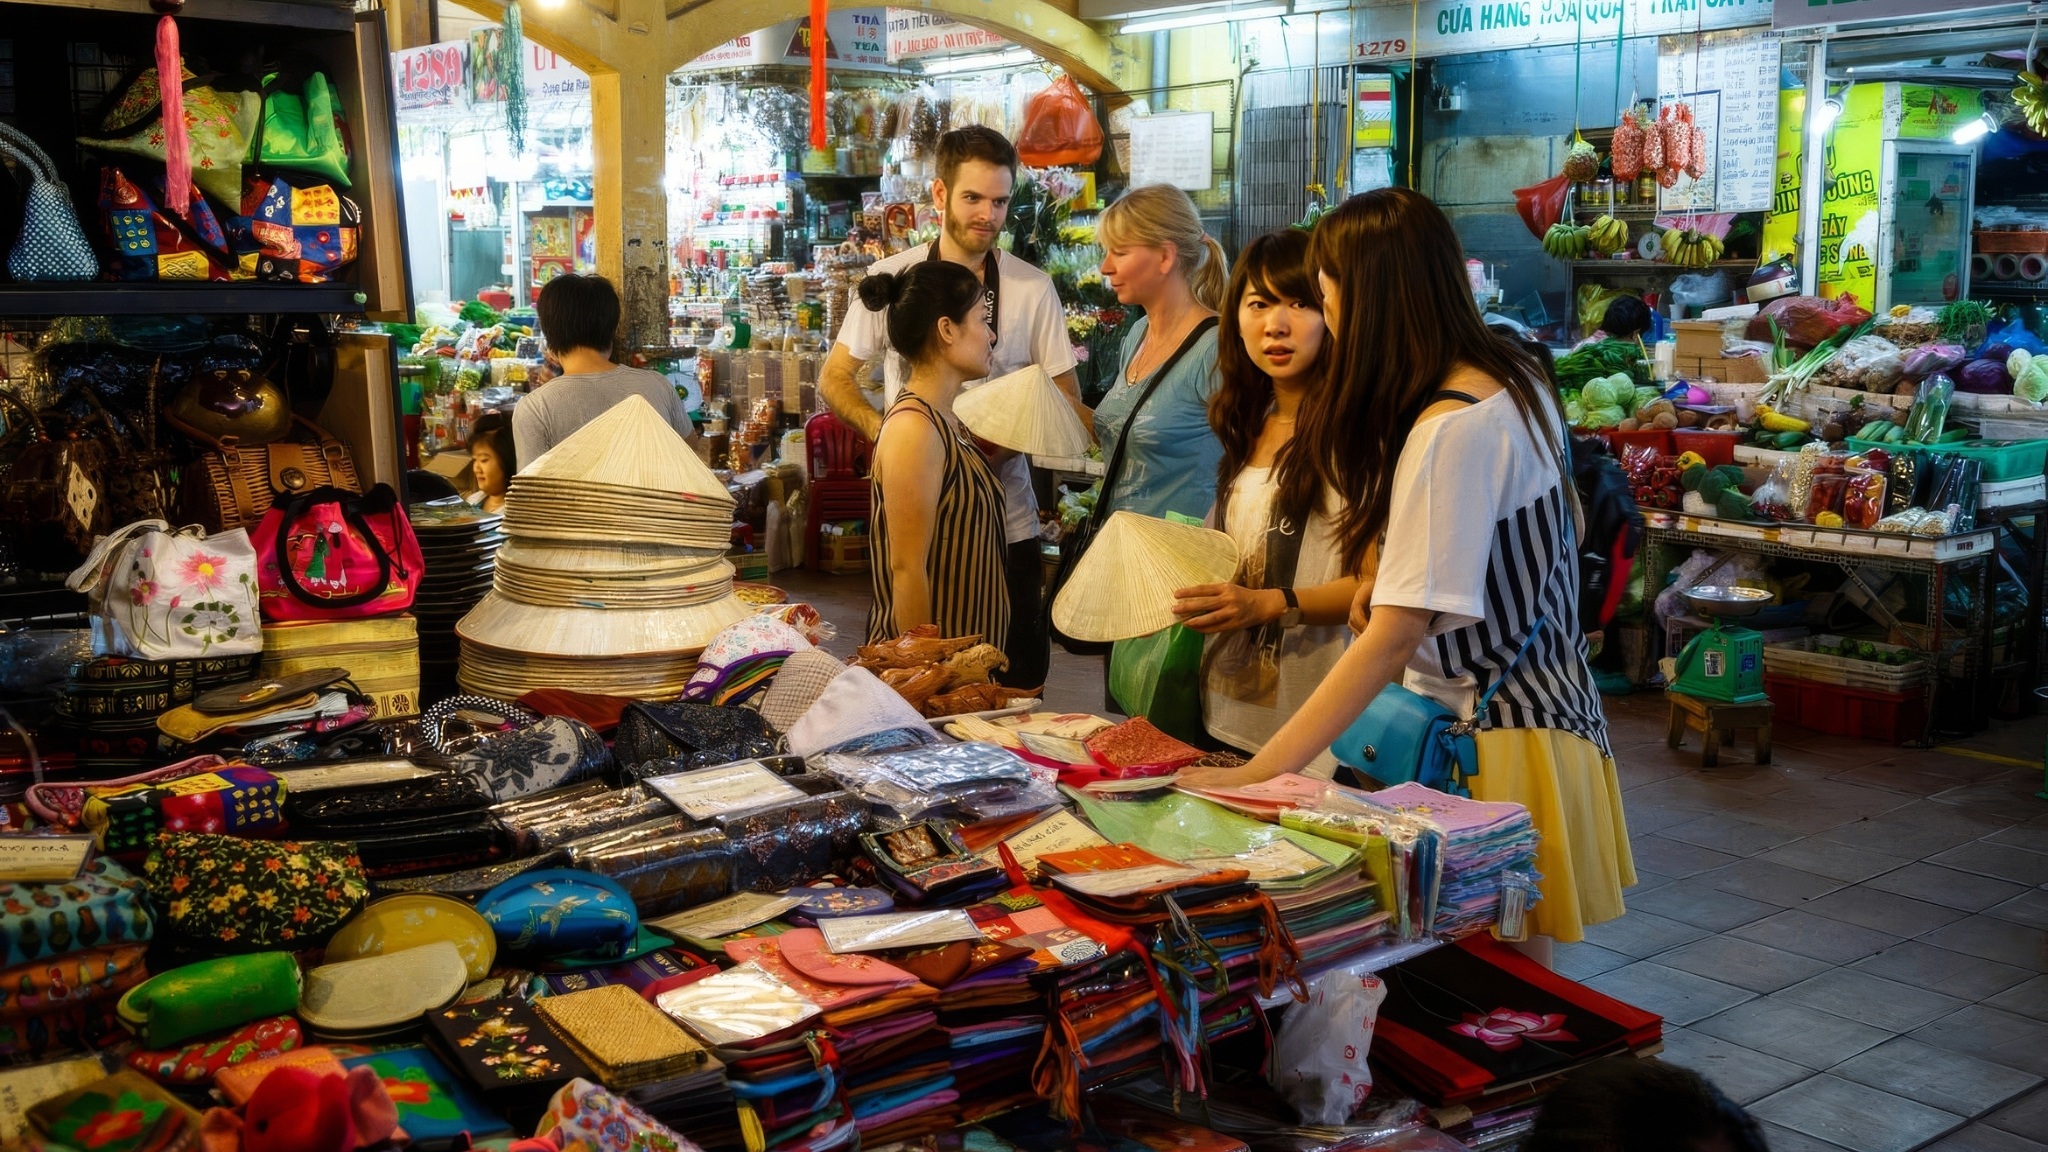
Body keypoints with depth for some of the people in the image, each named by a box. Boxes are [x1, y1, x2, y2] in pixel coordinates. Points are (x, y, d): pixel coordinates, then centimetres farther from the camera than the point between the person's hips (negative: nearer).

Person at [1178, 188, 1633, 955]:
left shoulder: (1451, 431, -25)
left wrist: (1256, 775, -30)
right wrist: (1389, 570, 7)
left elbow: (1395, 635, -29)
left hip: (1495, 730, -10)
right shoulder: (1514, 381, 5)